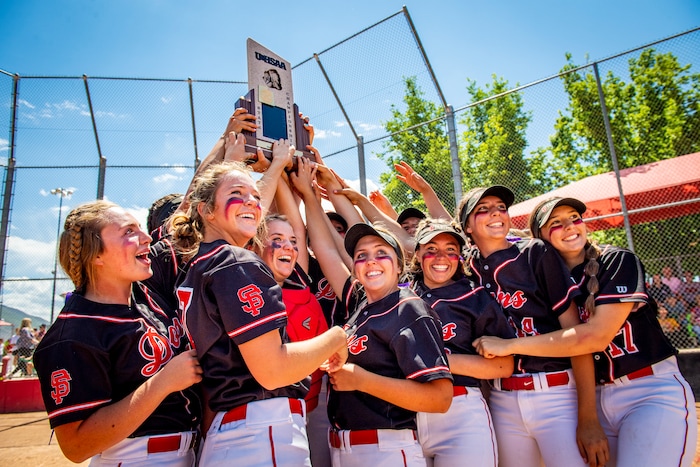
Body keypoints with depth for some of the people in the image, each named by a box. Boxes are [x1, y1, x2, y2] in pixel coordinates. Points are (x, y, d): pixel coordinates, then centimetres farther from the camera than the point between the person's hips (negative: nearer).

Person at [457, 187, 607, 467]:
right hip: (503, 401, 3)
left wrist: (588, 417, -13)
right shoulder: (468, 268, 5)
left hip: (558, 395, -3)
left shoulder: (537, 253, -5)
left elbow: (575, 331, -9)